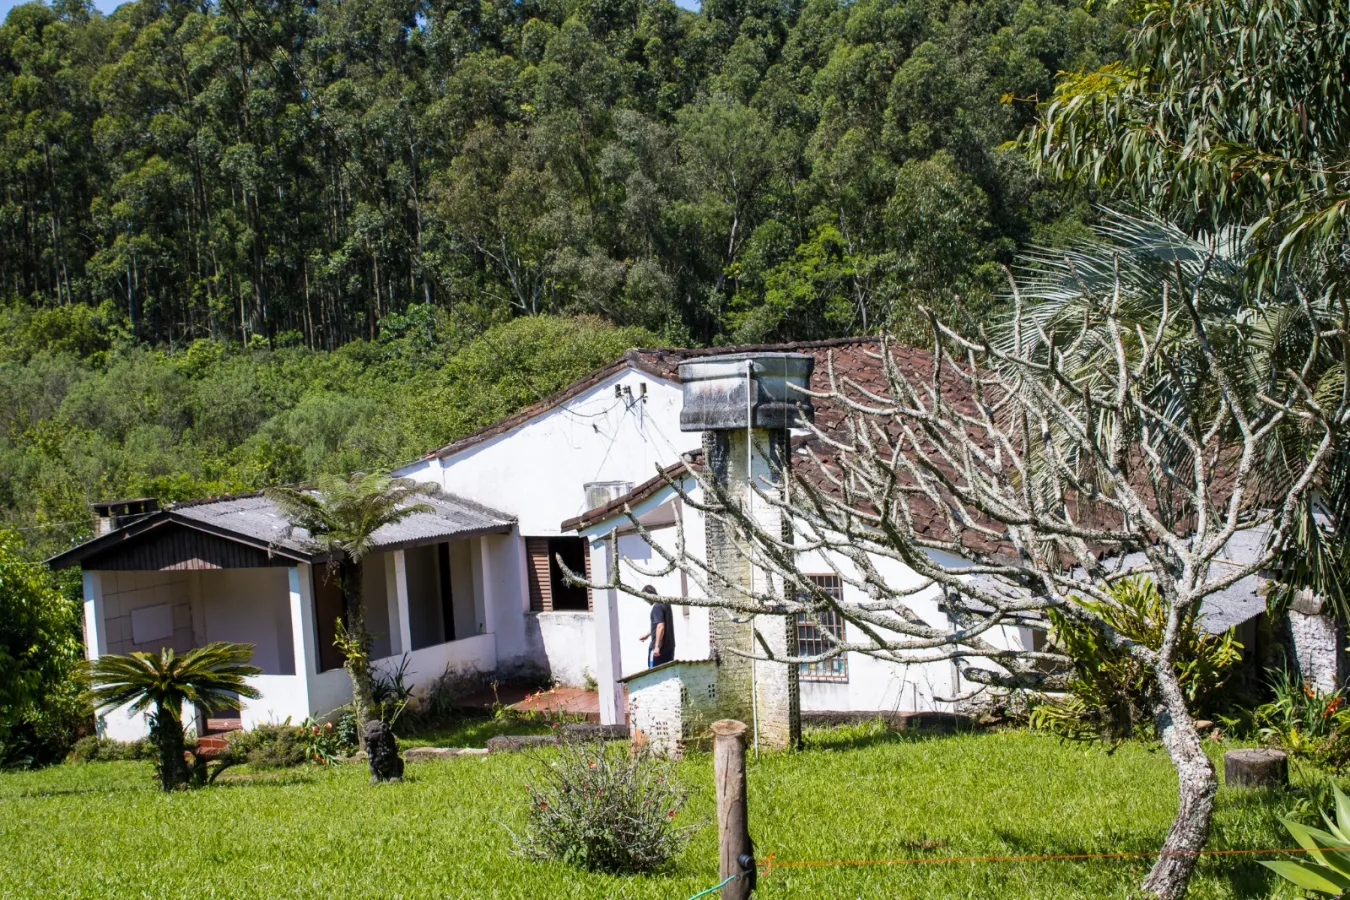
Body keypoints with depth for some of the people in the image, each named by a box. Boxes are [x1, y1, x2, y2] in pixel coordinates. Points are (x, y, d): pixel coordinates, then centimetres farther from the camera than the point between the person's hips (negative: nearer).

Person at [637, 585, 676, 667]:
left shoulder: (657, 607, -17)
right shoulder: (665, 604, 12)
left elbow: (660, 627, -26)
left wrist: (657, 647, -26)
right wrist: (647, 634, 33)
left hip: (660, 646, -9)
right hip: (669, 645, 9)